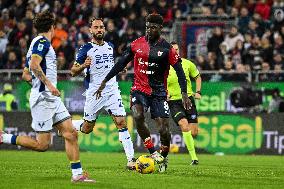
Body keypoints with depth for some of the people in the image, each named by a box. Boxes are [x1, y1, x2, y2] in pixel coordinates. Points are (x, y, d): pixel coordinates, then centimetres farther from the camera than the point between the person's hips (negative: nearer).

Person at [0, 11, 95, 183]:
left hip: (52, 98, 10)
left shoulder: (40, 42, 20)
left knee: (71, 133, 1)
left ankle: (77, 174, 0)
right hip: (43, 98, -10)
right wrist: (49, 84, -26)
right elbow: (34, 65, -24)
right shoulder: (42, 42, -9)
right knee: (42, 145, -10)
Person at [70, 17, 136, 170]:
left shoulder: (110, 47, 12)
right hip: (94, 93, -3)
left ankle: (131, 159, -12)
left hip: (112, 91, 3)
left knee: (121, 122, -11)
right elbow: (73, 72, -5)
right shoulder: (86, 49, -5)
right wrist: (83, 66, -24)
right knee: (87, 128, 5)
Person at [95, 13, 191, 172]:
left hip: (159, 92, -1)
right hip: (139, 89, 1)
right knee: (138, 117, -28)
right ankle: (153, 152, -16)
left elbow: (180, 71, -4)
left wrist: (185, 94, -13)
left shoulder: (167, 49, -5)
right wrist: (105, 82, 8)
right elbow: (121, 63, 10)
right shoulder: (137, 44, 2)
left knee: (164, 129, -6)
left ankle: (164, 159, 21)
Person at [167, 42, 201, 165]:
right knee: (185, 126, -24)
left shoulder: (187, 64, 1)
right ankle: (194, 157, -19)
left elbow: (197, 77, 17)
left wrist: (198, 92, 5)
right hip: (173, 102, -2)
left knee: (194, 133, -3)